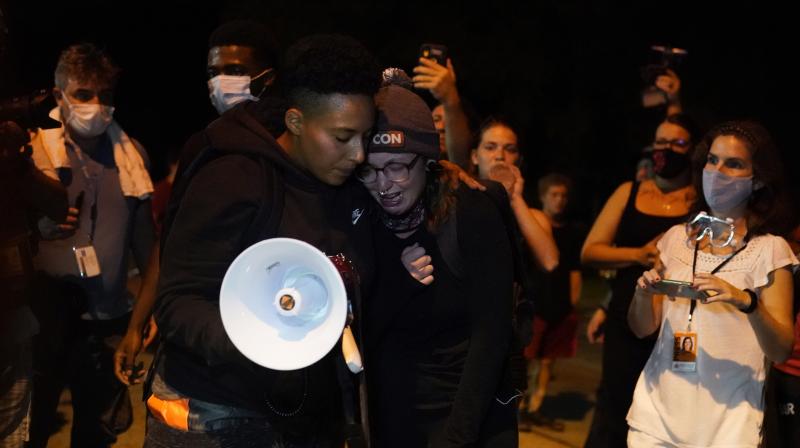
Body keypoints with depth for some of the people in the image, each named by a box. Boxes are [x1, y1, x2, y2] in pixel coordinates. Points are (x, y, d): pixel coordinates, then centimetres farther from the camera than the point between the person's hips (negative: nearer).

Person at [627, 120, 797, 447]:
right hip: (657, 408, 3)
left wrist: (746, 302, -27)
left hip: (725, 419, -3)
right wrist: (644, 293, -11)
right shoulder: (677, 238, 6)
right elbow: (642, 328, 9)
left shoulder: (769, 249, -6)